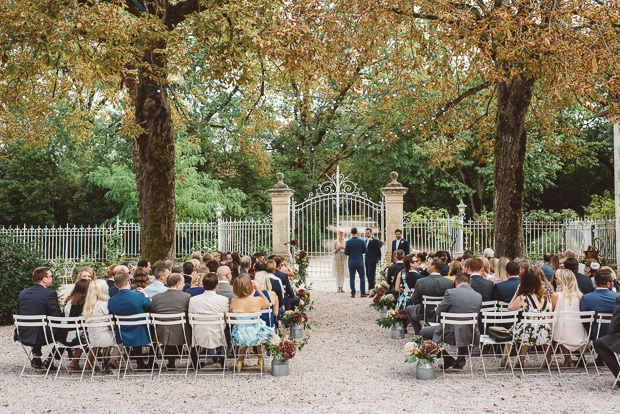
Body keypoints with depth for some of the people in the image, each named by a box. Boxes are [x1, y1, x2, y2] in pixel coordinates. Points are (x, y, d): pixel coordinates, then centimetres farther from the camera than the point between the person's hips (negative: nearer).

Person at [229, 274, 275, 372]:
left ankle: (240, 361, 39)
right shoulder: (258, 300, -15)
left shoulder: (233, 302, -11)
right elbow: (267, 304, 9)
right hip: (255, 335, -1)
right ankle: (260, 360, 44)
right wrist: (259, 290, 10)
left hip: (238, 337, 2)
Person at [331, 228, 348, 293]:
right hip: (337, 259, -1)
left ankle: (342, 288, 2)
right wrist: (338, 248, -12)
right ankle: (338, 288, -1)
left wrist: (344, 248, -12)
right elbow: (333, 251, 4)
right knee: (337, 274, -4)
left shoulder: (346, 241, 8)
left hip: (344, 259, 1)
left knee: (343, 274, -2)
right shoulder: (335, 242, 6)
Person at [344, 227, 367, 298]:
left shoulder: (348, 242, -8)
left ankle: (353, 293, 4)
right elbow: (365, 251, 0)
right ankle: (363, 293, 4)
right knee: (362, 277, 8)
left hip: (351, 263, 0)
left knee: (352, 278, 5)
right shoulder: (361, 241, -5)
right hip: (360, 262, 0)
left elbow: (346, 253, -6)